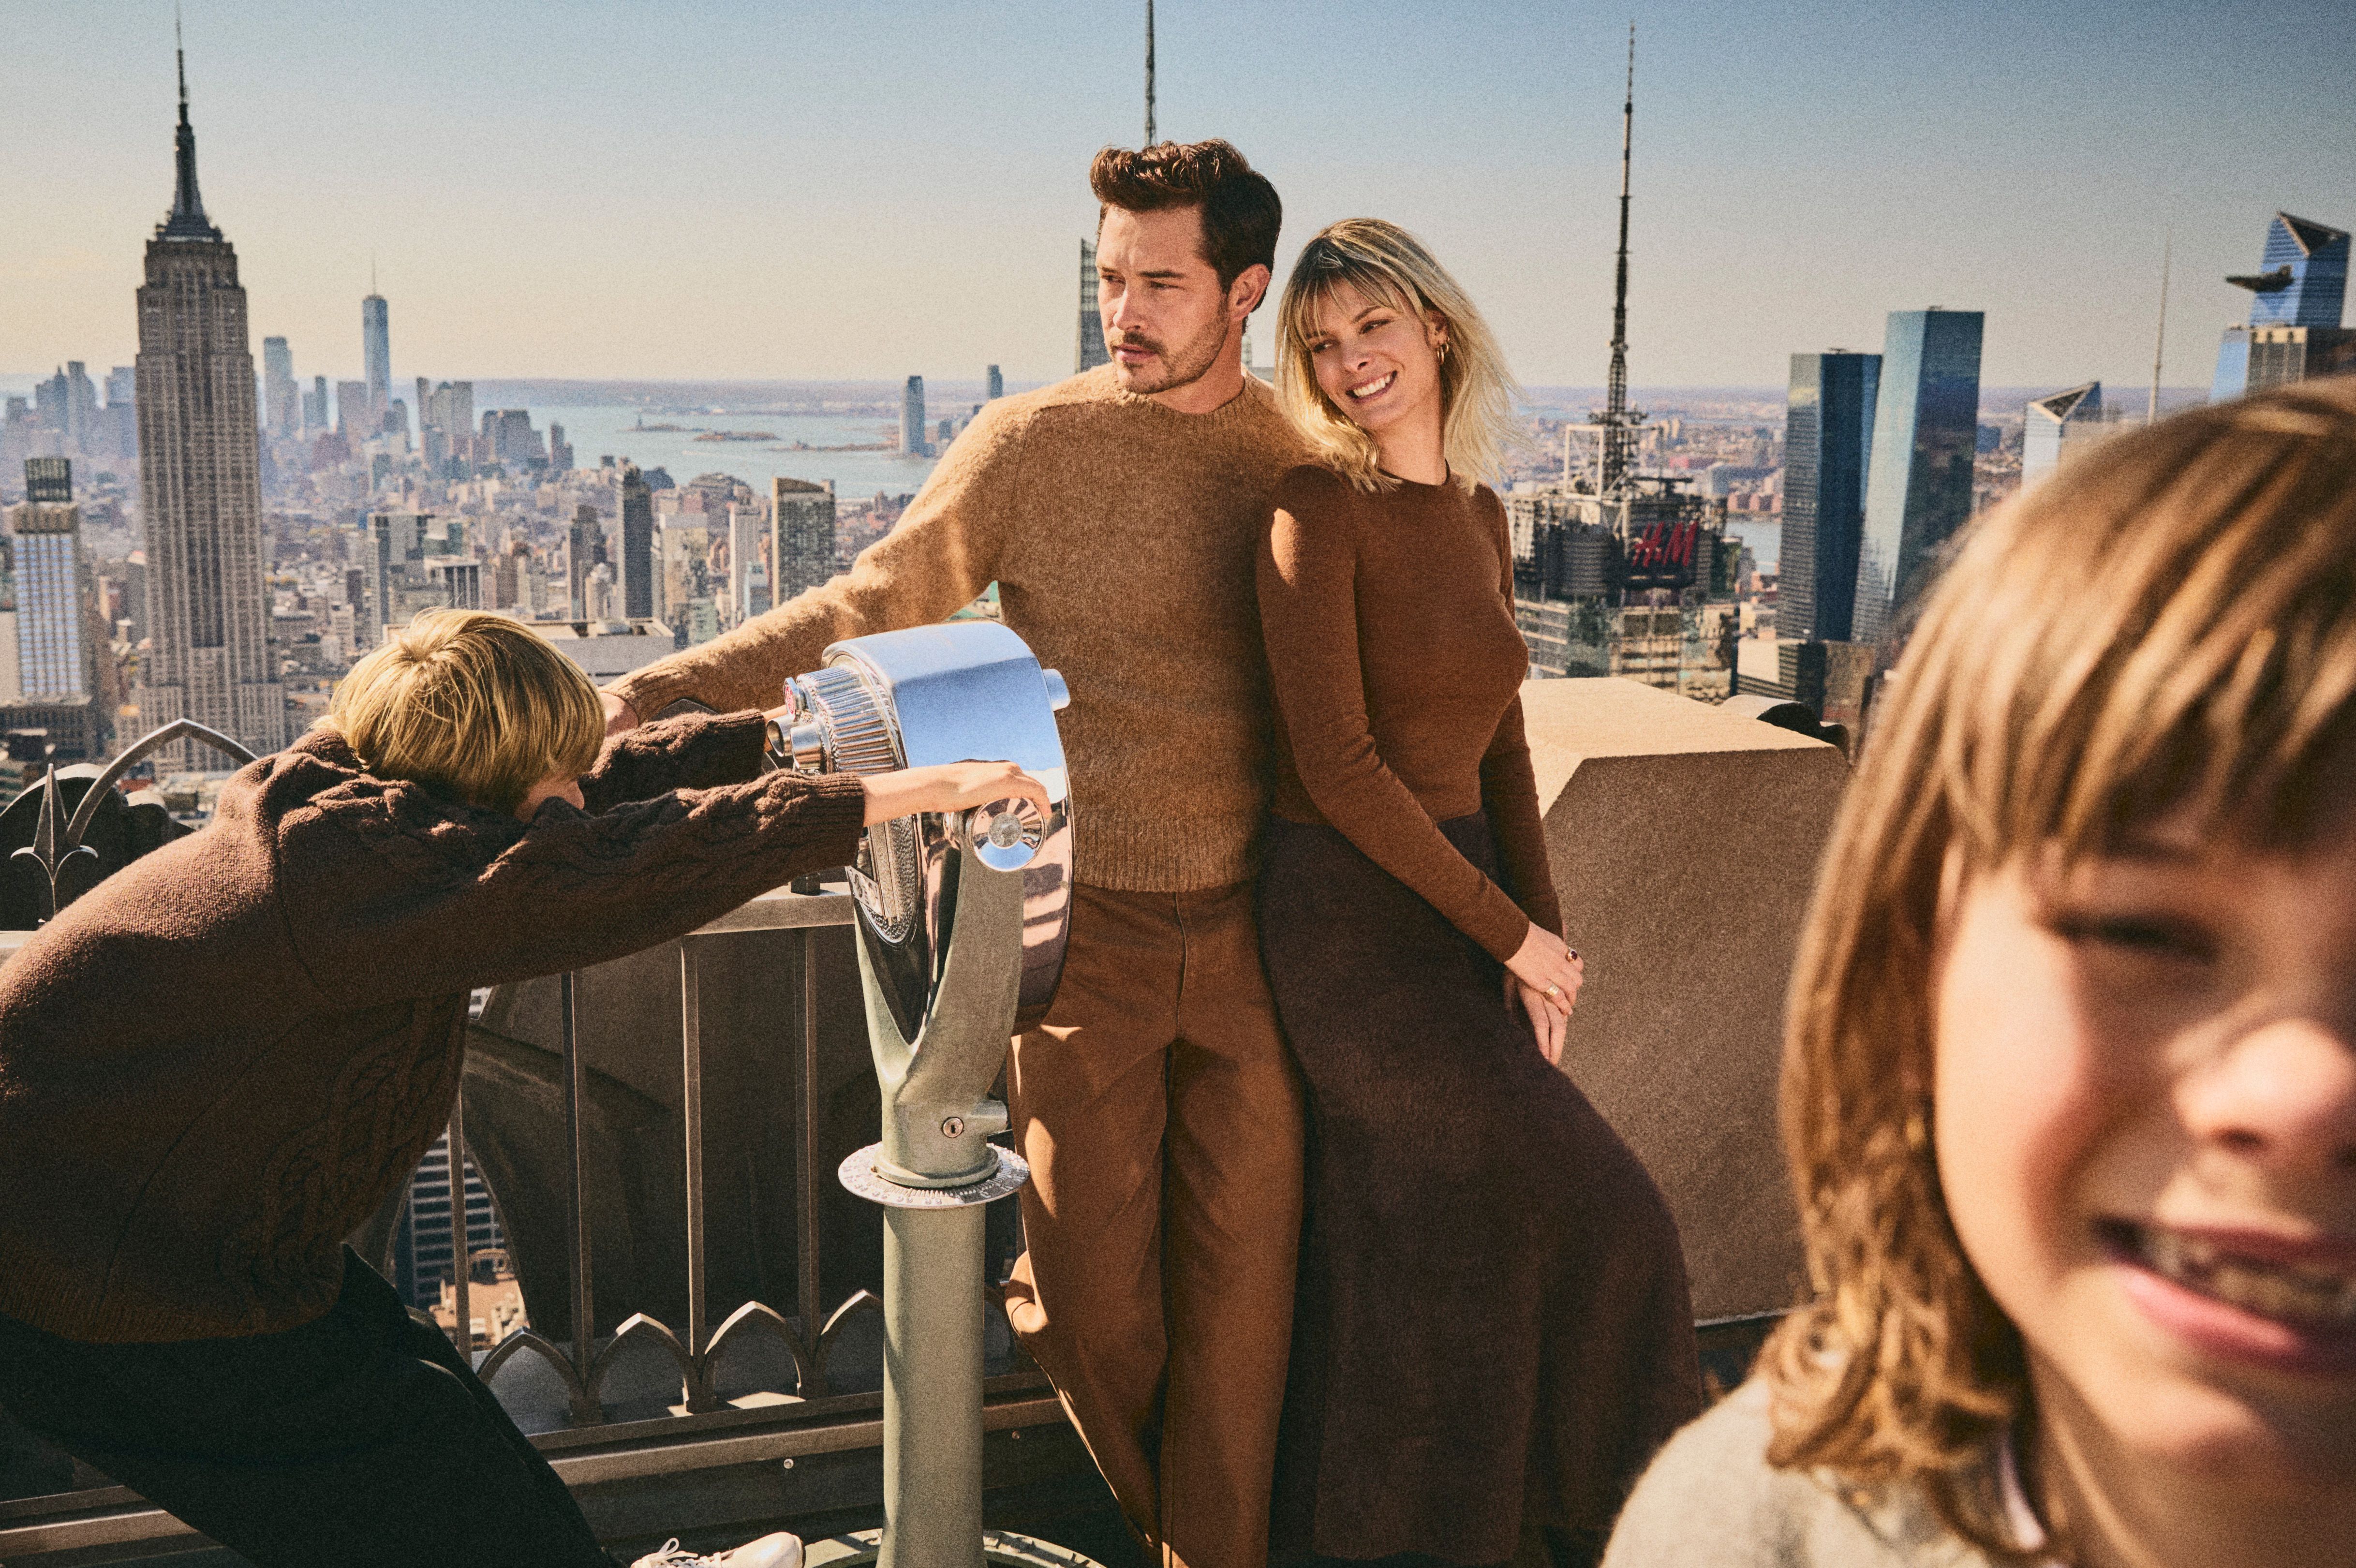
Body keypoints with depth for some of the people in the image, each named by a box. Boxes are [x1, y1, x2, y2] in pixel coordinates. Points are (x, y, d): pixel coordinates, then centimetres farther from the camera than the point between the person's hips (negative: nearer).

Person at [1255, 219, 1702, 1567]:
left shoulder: (1480, 516, 10)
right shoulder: (1320, 509, -13)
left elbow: (1498, 745, 14)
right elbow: (1337, 767, -18)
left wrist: (1543, 925, 3)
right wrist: (1509, 932, -13)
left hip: (1458, 918, 7)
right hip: (1355, 922, -7)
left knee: (1425, 1251, 14)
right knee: (1593, 1221, 0)